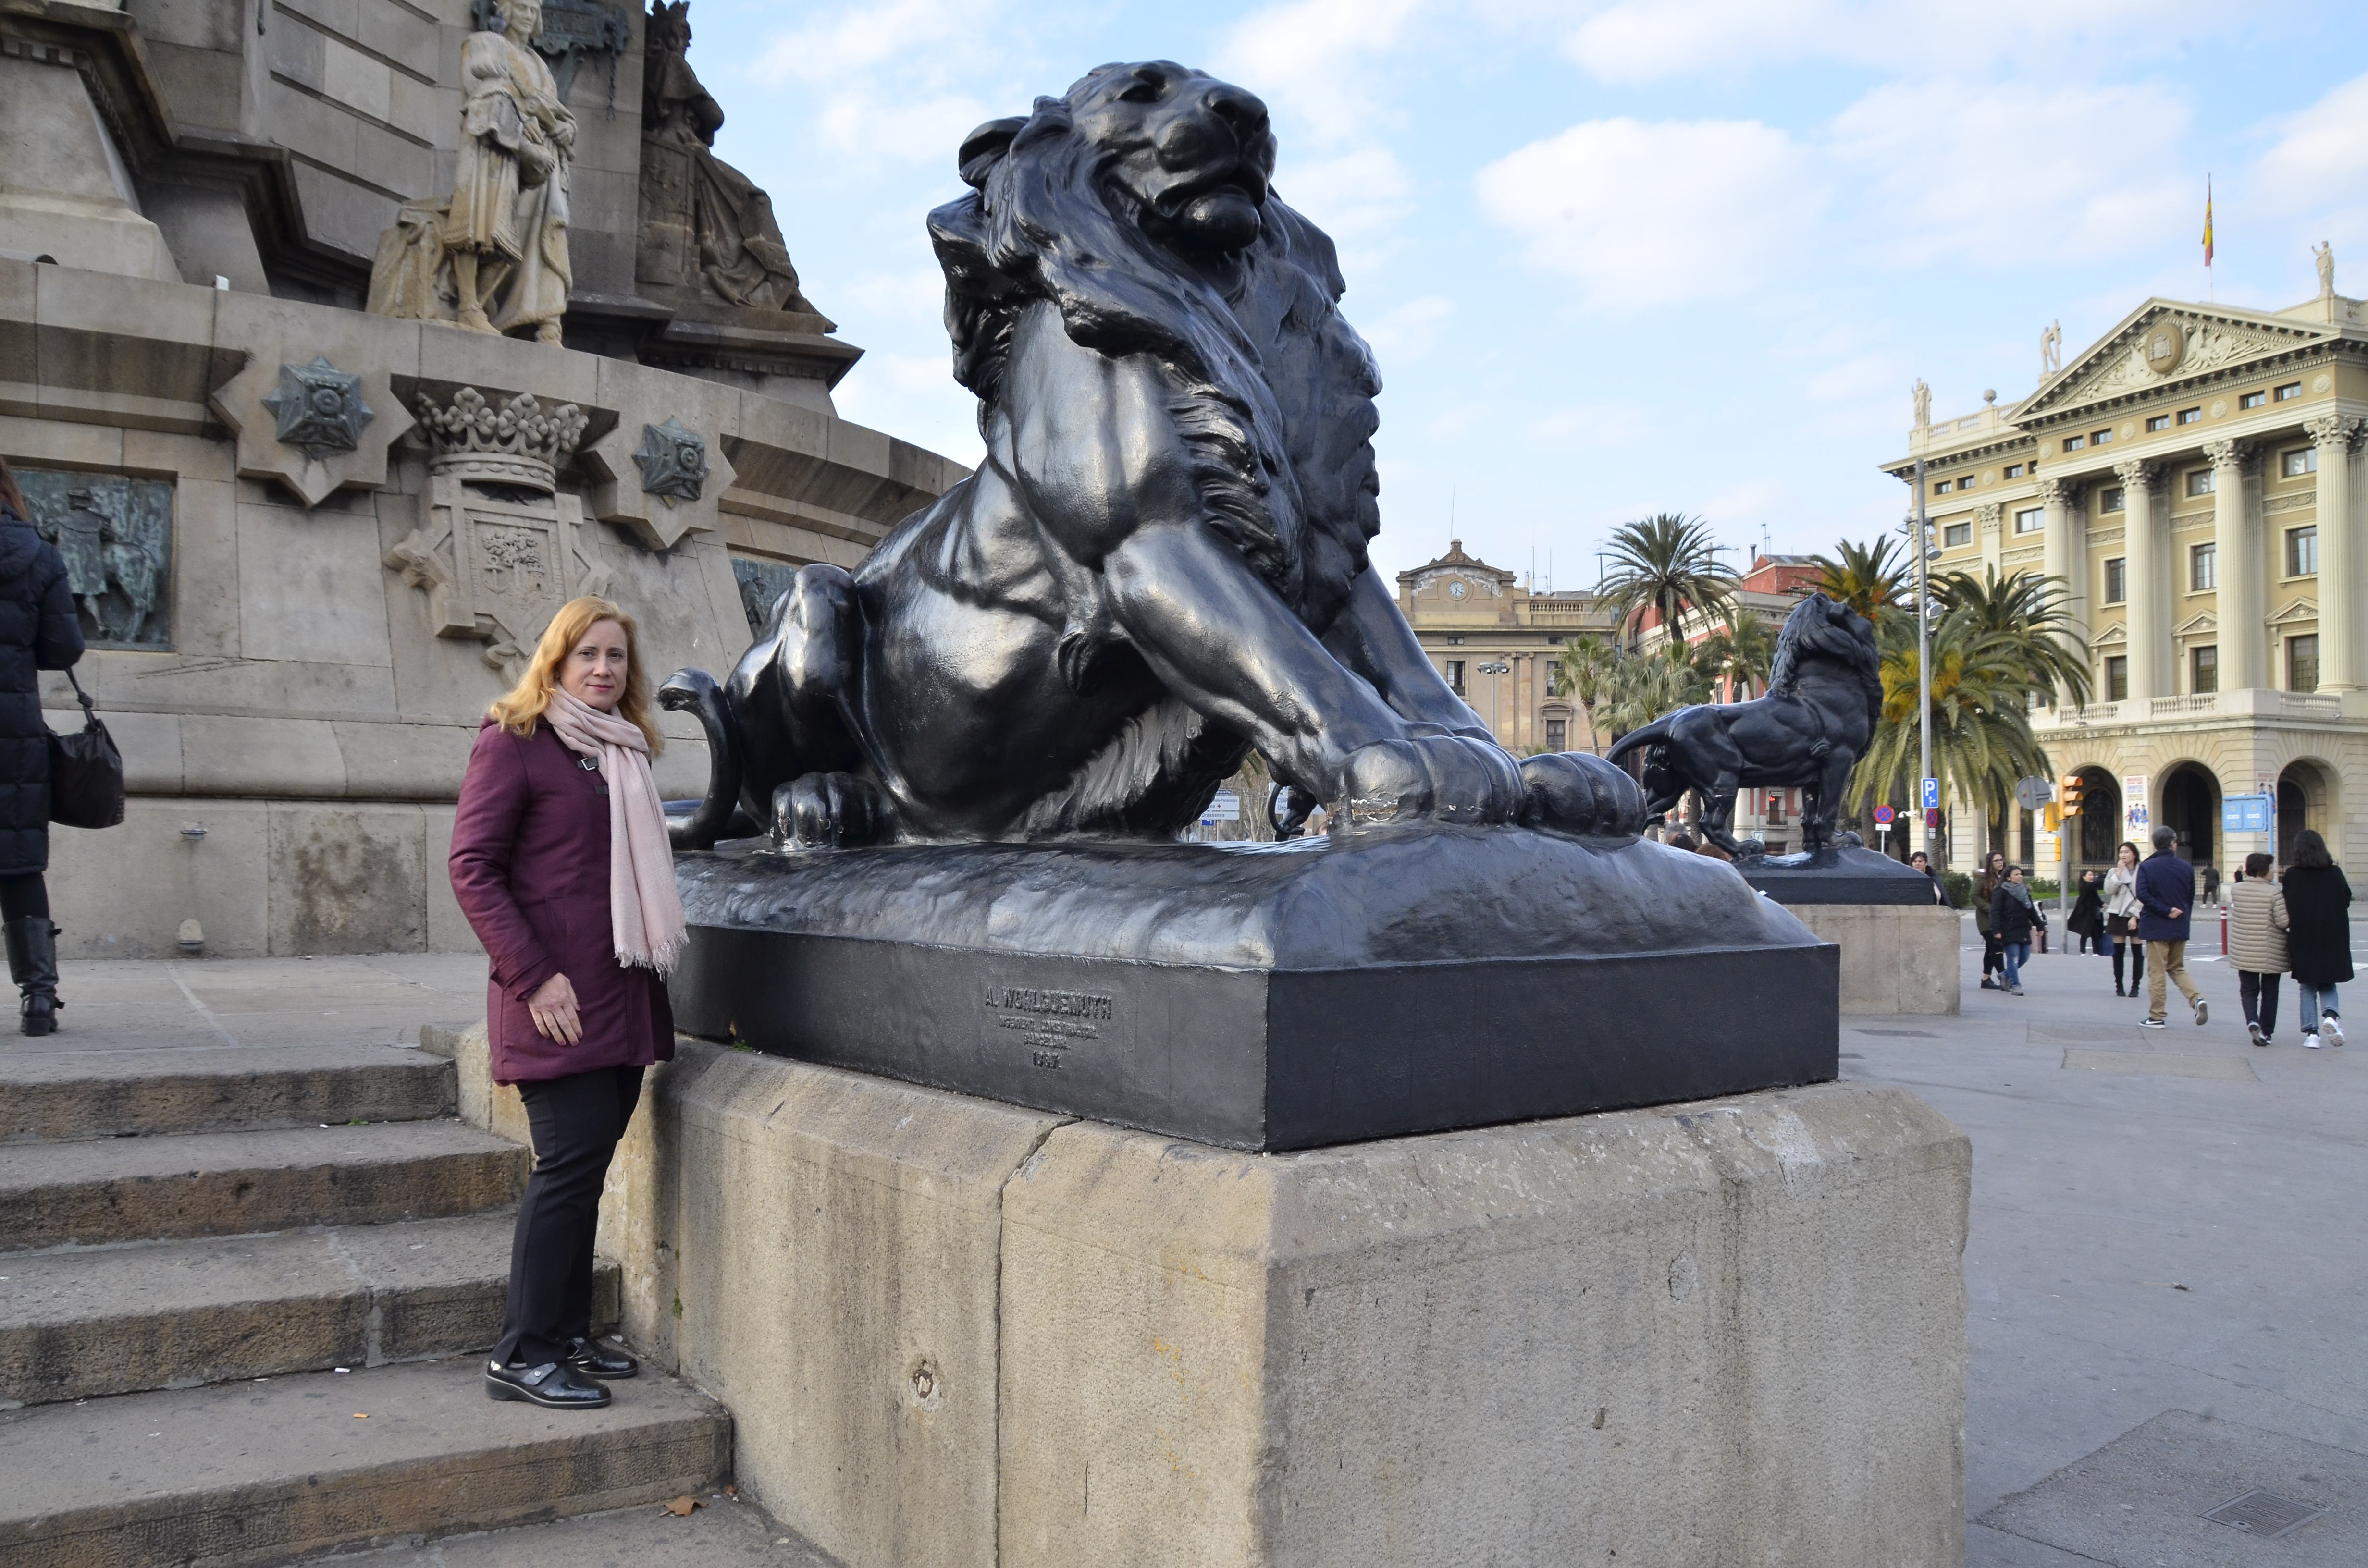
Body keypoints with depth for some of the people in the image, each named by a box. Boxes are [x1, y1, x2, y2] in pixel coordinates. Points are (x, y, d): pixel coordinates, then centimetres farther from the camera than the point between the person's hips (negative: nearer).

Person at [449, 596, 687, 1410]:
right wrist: (533, 976, -16)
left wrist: (651, 973, 13)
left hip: (624, 998, 7)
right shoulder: (514, 741, -4)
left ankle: (566, 1335, 21)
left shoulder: (623, 751, 18)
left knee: (586, 1168, 11)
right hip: (558, 998, -7)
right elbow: (471, 866, -10)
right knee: (570, 1164, -7)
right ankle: (521, 1356, 5)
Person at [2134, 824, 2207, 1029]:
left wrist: (2166, 911, -14)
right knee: (2177, 968, 19)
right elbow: (2191, 897, 6)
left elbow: (2142, 894, -20)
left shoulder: (2147, 866, -9)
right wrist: (2177, 914, 15)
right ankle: (2197, 998, -4)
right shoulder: (2186, 868, 1)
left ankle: (2156, 1017, 6)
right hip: (2180, 928, 3)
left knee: (2157, 972, 2)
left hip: (2156, 927, -3)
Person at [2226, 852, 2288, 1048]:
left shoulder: (2236, 890, -3)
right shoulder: (2275, 892, -15)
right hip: (2271, 953, -2)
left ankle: (2252, 1022, -15)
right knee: (2269, 993, 13)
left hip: (2244, 953, 2)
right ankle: (2266, 1032, 18)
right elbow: (2283, 921, -16)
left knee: (2248, 990, 10)